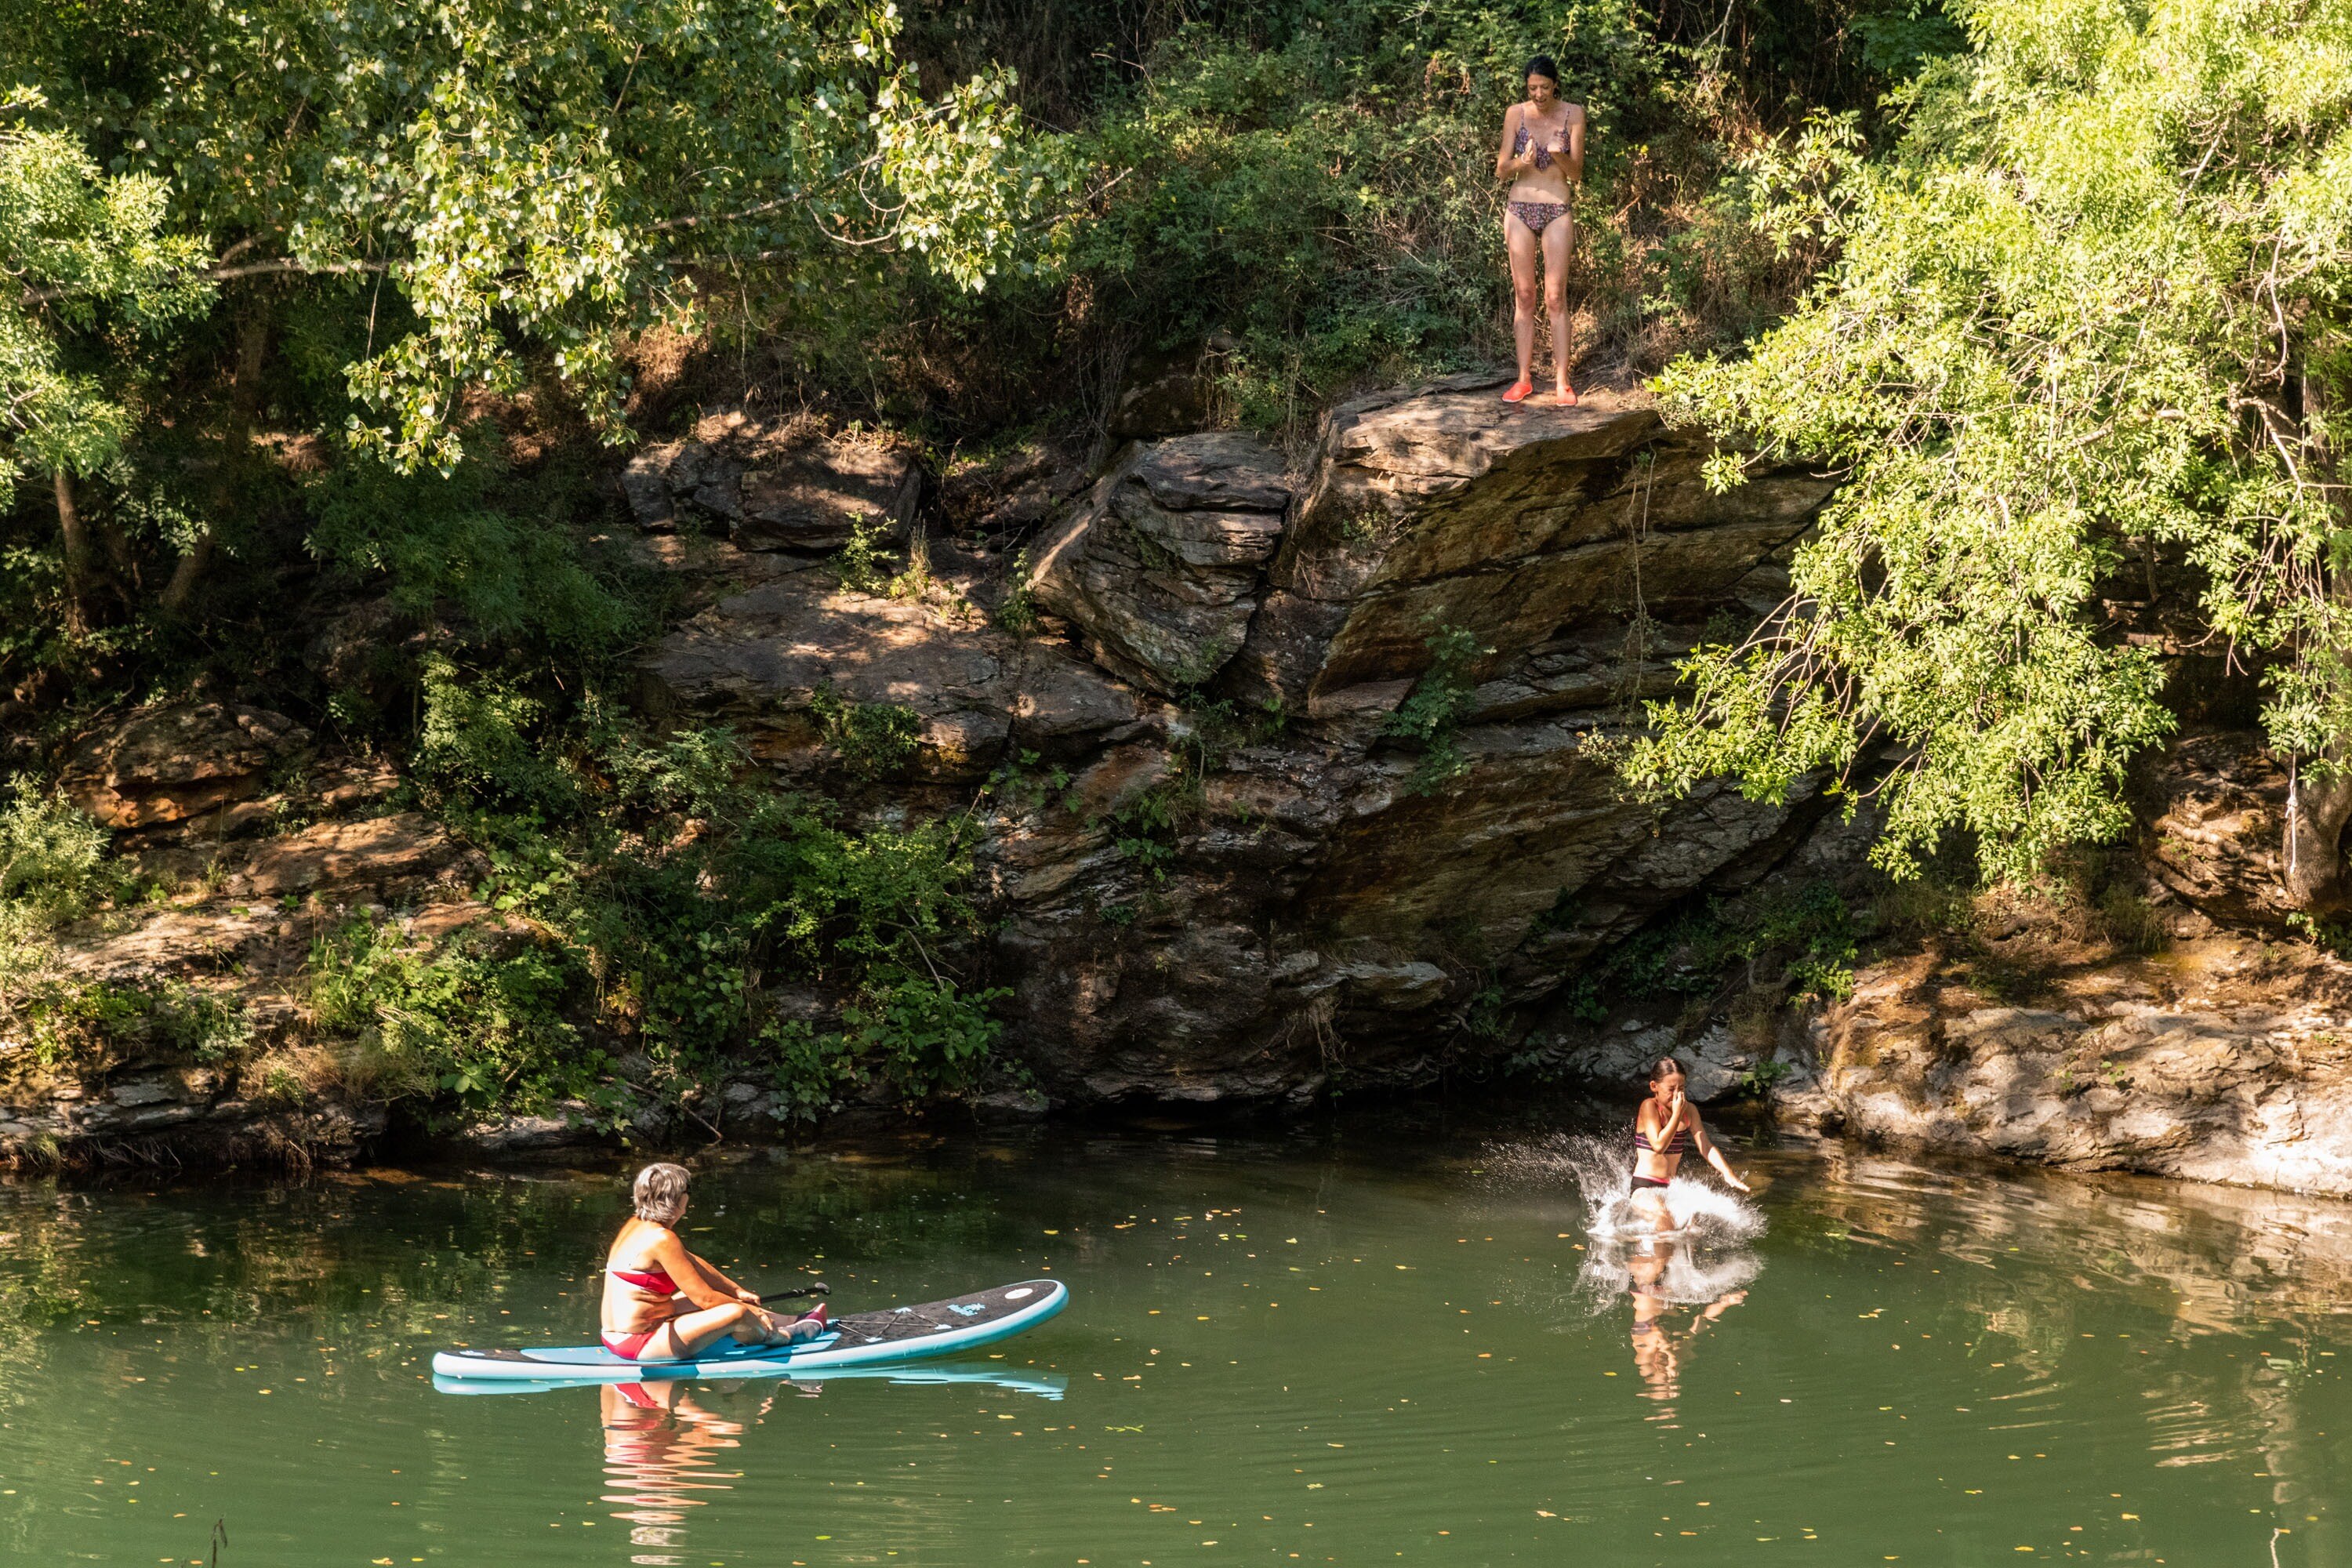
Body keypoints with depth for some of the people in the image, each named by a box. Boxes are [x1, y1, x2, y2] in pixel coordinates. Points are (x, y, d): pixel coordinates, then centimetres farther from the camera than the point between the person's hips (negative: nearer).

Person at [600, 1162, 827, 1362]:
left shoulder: (636, 1225, 9)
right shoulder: (661, 1238, -21)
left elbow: (694, 1264, 19)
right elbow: (703, 1297, -18)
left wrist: (737, 1291, 21)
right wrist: (750, 1310, -4)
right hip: (639, 1344, -11)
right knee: (736, 1314, -15)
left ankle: (792, 1323, 30)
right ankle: (782, 1336, 15)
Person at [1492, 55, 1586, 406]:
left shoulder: (1572, 114, 0)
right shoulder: (1516, 114, 2)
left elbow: (1577, 174, 1)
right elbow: (1500, 171, 2)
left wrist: (1560, 156, -20)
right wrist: (1521, 163, -19)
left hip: (1556, 211, -2)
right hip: (1519, 209, 2)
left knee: (1555, 297, -5)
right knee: (1524, 296, 4)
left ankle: (1562, 381, -4)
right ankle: (1524, 378, 8)